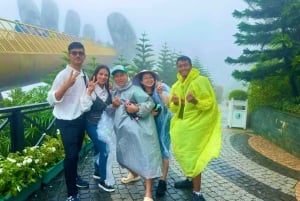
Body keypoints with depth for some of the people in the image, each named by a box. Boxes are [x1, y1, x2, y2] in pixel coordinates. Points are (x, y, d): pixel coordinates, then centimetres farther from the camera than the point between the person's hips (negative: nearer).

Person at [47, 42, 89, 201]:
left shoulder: (84, 75, 7)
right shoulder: (63, 75, -17)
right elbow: (51, 99, -23)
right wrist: (67, 85, -35)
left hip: (81, 119, 8)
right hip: (67, 122, -7)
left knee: (77, 152, 21)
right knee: (71, 155, -6)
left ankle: (74, 177, 42)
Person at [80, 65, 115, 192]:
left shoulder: (107, 90, 3)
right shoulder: (91, 90, -18)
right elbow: (85, 108, -29)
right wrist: (89, 92, -36)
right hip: (93, 125, -7)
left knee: (98, 148, 20)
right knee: (104, 150, -10)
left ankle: (97, 172, 39)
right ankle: (102, 181, 3)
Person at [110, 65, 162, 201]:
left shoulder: (134, 90, -8)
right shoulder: (115, 92, 14)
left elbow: (150, 103, -14)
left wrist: (137, 109, -29)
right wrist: (113, 105, -1)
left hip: (138, 129, -8)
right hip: (123, 129, 8)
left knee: (144, 156, -10)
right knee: (125, 153, 20)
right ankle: (133, 174, 49)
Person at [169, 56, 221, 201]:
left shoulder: (201, 81, -11)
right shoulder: (176, 85, 10)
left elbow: (209, 103, -14)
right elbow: (173, 108, 11)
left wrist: (195, 101, -32)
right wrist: (175, 103, -12)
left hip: (195, 125, -7)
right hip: (181, 125, 8)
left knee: (191, 156, -8)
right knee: (182, 154, 16)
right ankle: (191, 179, 37)